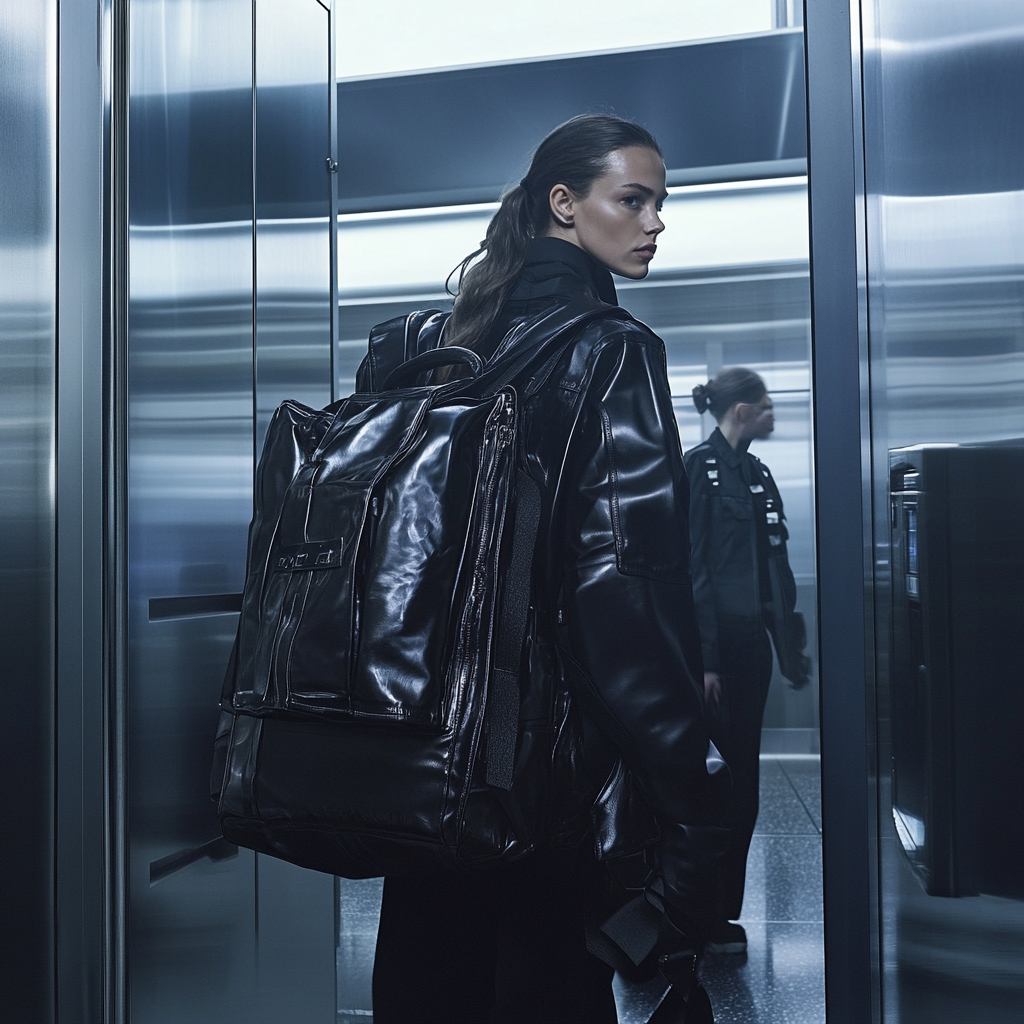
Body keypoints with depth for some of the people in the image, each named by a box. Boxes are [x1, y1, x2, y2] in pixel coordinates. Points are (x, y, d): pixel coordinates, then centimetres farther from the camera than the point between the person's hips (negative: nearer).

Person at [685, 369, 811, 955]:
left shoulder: (757, 473, 14)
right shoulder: (701, 467, -9)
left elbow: (775, 567, 15)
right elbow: (692, 566, -15)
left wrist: (790, 645, 12)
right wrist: (703, 659, -19)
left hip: (751, 642, 8)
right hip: (714, 645, -8)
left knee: (743, 781, 10)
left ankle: (722, 913, 20)